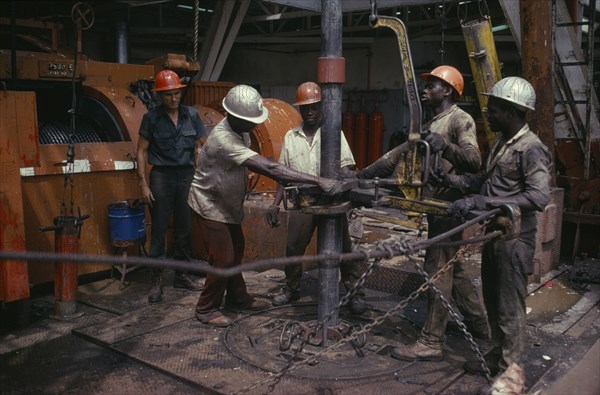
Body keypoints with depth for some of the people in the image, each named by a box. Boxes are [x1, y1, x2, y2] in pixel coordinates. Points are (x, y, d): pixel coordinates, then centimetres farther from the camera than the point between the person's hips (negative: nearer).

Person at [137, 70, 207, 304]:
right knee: (159, 229, 0)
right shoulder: (152, 118, -2)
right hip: (162, 175, -3)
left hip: (186, 175, 3)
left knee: (184, 228, 10)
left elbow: (199, 148, 9)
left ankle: (182, 275, 23)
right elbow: (142, 151, 0)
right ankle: (157, 280, 9)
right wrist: (143, 183, -6)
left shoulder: (191, 116, 5)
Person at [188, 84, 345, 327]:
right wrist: (319, 181, -44)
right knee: (223, 259, -4)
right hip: (209, 206, -9)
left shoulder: (240, 129, -7)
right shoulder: (223, 139, -36)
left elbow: (256, 163, 9)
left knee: (236, 252, 16)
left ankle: (237, 298, 33)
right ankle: (206, 309, 15)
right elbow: (269, 168, -43)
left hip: (227, 204, 9)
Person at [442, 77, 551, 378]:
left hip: (514, 240, -9)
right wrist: (457, 181, 1)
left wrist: (482, 202, -32)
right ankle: (496, 355, 35)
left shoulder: (531, 149, -17)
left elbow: (539, 196, -28)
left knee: (509, 308, 2)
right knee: (492, 301, 19)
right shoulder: (502, 142, 12)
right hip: (494, 234, 9)